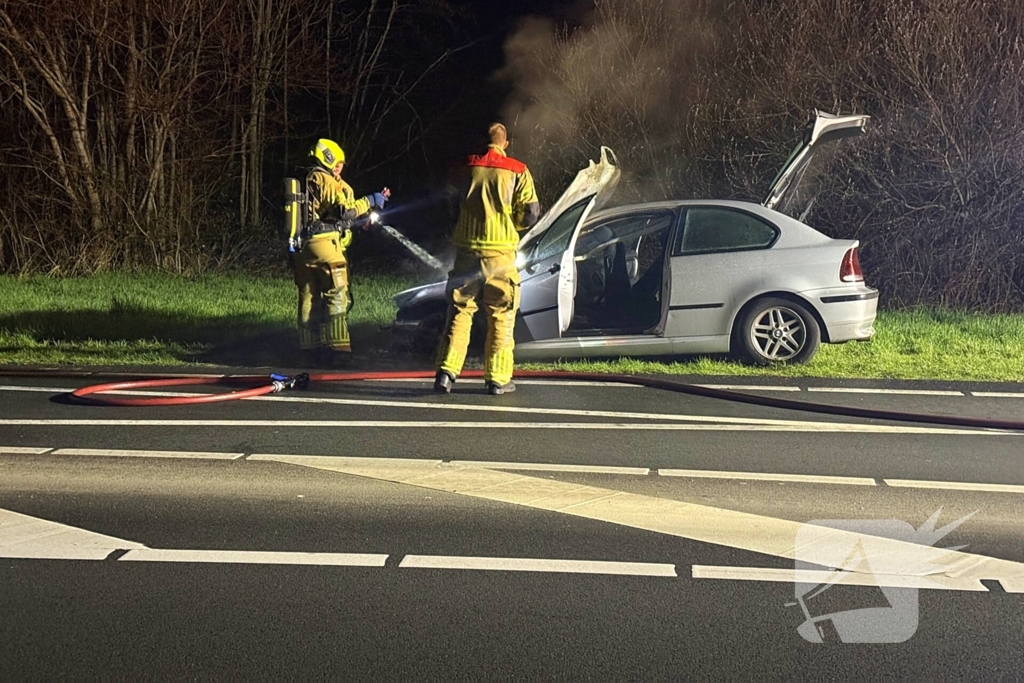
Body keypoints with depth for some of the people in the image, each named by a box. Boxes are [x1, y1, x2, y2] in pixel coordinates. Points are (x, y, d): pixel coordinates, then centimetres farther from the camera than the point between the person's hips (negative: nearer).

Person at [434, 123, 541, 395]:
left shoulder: (466, 168, 6)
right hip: (500, 251, -2)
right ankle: (497, 378, 5)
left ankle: (446, 372, -2)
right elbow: (531, 212, -2)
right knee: (501, 317, 7)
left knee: (459, 312, 8)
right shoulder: (517, 171, 1)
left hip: (467, 249, 2)